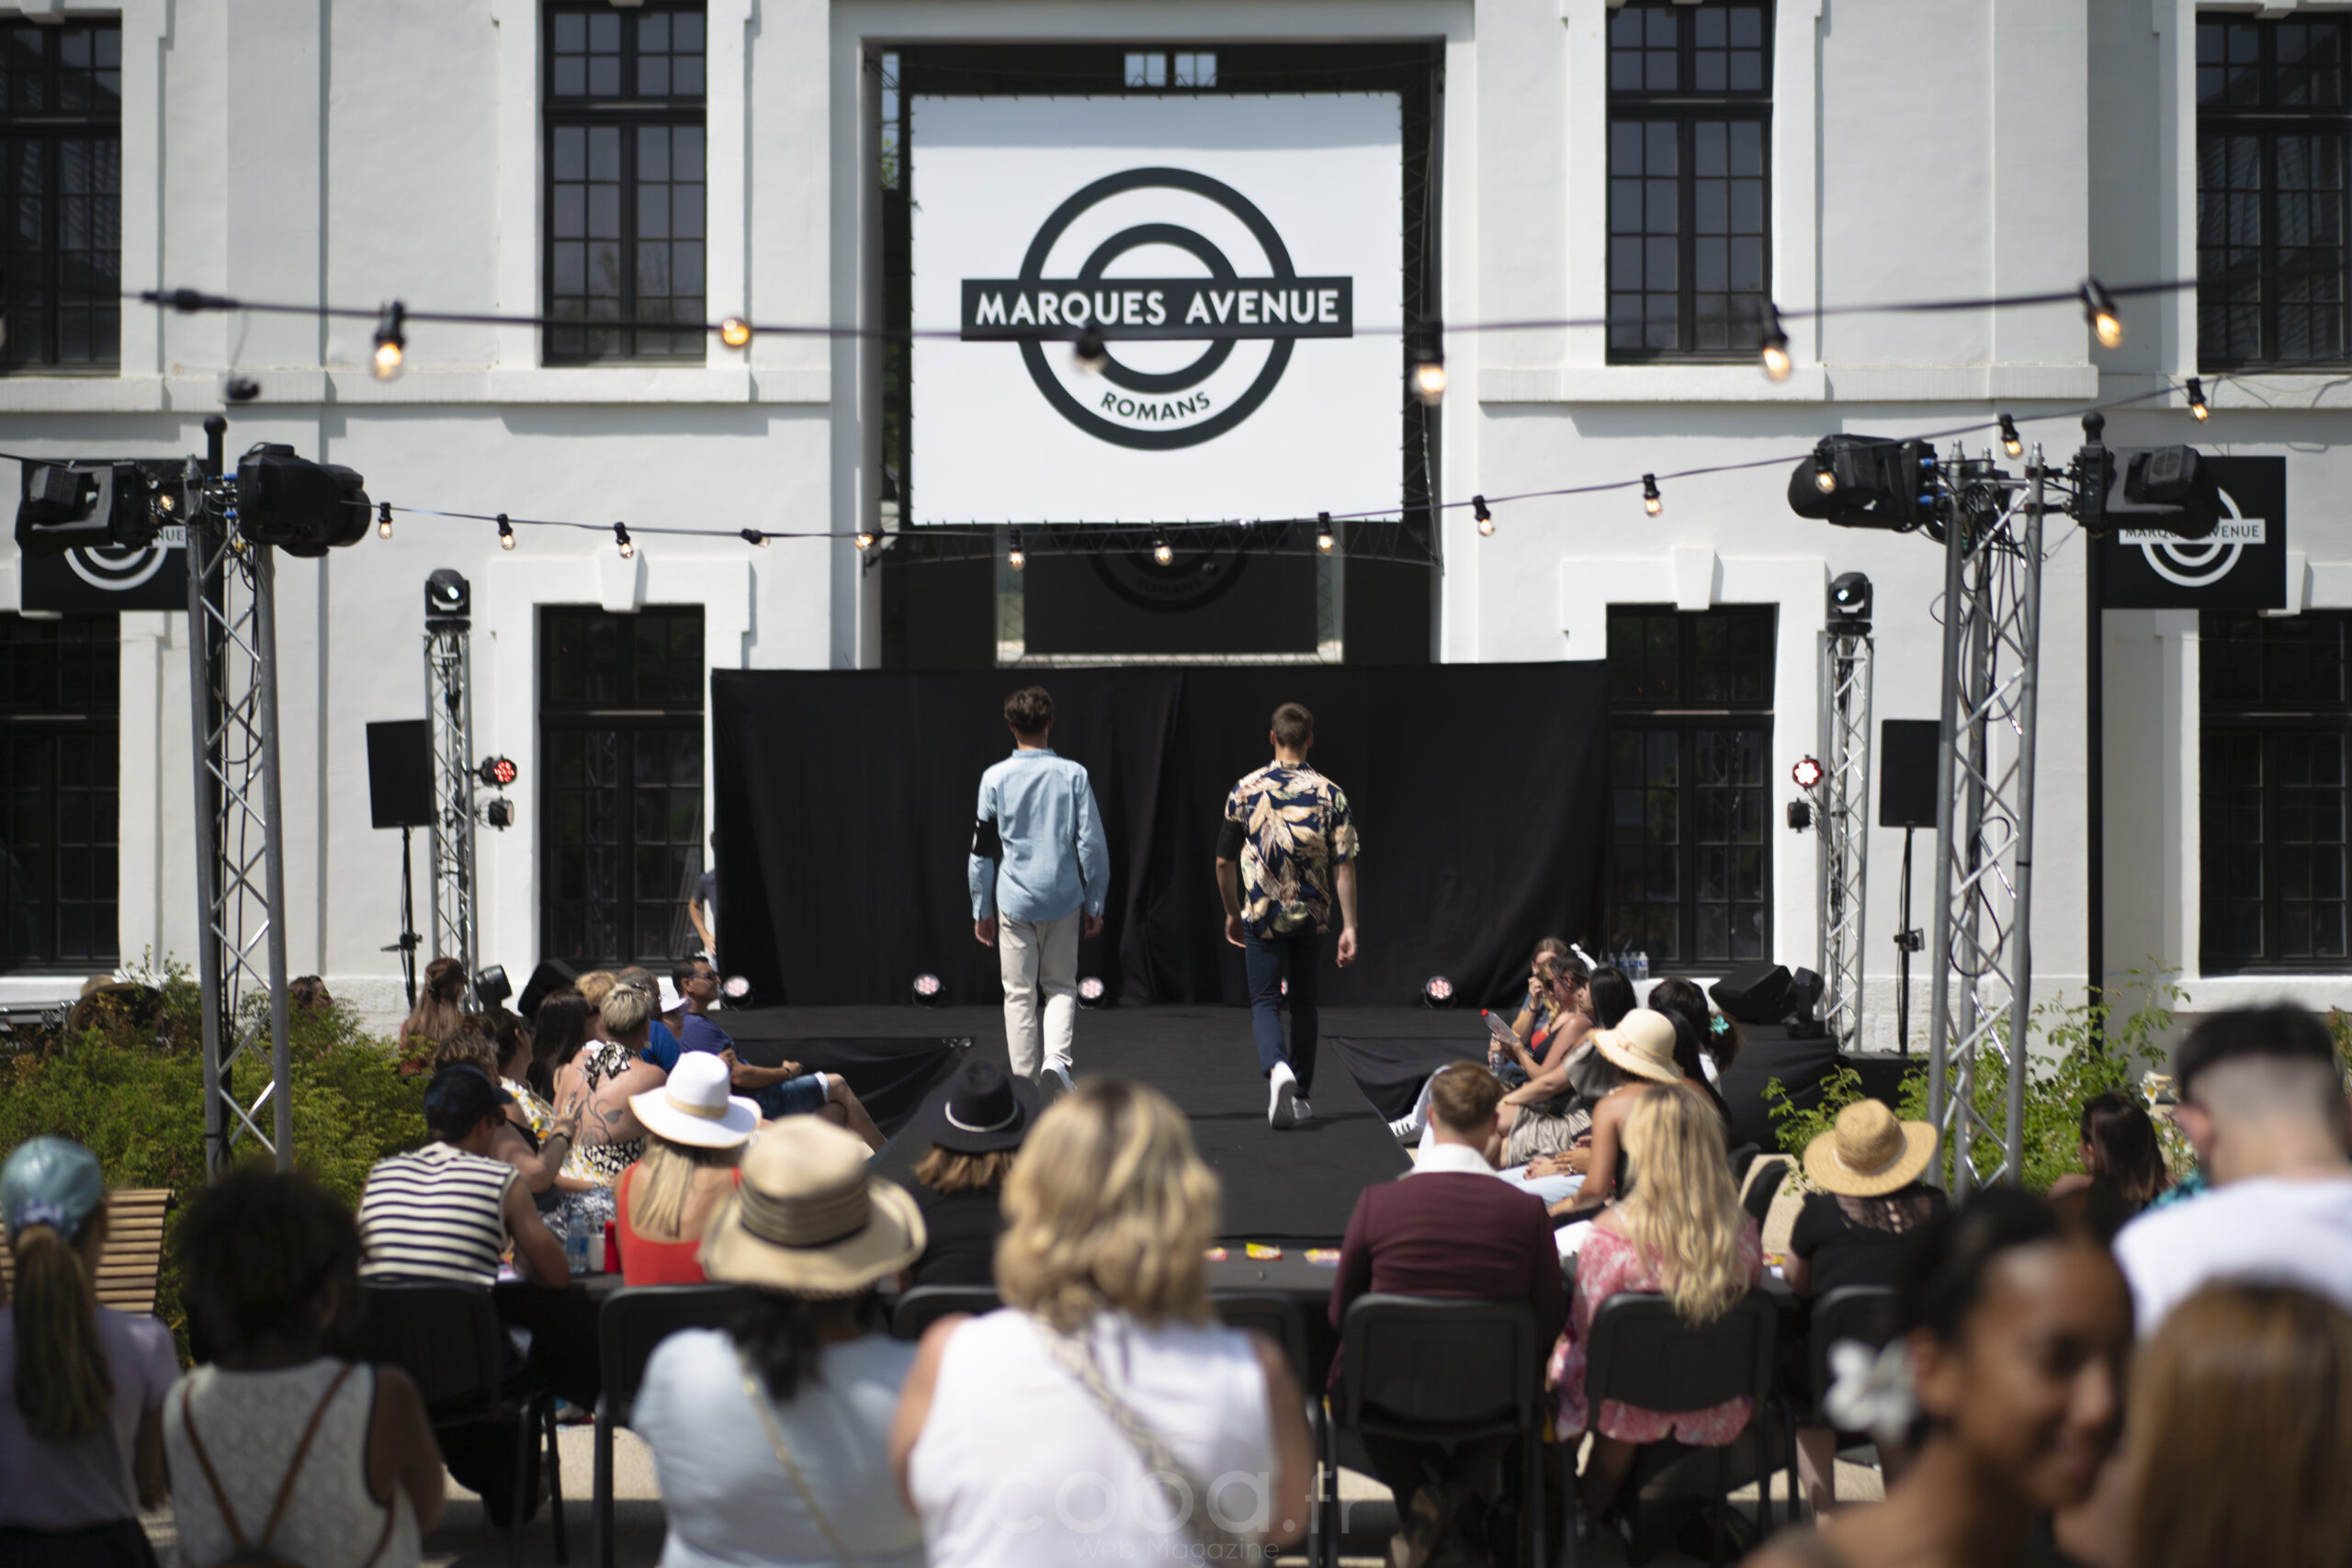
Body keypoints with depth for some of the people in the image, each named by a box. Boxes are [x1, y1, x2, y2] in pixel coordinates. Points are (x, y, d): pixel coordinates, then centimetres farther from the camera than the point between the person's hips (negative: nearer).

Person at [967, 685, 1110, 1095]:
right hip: (1063, 898, 0)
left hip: (1013, 901, 0)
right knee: (1061, 986, 13)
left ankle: (1026, 1087, 6)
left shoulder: (995, 778, -2)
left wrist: (981, 910, 10)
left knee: (1019, 994, 7)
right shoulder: (1074, 775, -2)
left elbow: (982, 850, 1)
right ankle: (1057, 1056, -13)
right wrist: (1095, 904, 6)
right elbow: (1092, 843, -2)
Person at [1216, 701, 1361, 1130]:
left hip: (1262, 915, -1)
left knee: (1265, 1002, 4)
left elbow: (1224, 861, 1)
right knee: (1303, 1002, 16)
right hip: (1311, 917, 1)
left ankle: (1277, 1068, -24)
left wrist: (1232, 913, 15)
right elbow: (1344, 866, -8)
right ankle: (1301, 1093, 21)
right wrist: (1349, 927, -3)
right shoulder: (1329, 794, -5)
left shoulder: (1246, 790, -4)